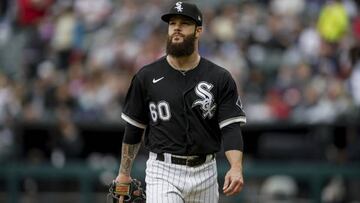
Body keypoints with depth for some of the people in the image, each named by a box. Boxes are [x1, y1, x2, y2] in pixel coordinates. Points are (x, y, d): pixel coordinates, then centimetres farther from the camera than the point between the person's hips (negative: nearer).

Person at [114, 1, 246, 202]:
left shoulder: (220, 78, 0)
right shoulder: (147, 76, 2)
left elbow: (231, 127, -7)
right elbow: (134, 128, 10)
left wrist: (236, 168, -23)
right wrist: (124, 174, 10)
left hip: (205, 173, 1)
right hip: (163, 172, -1)